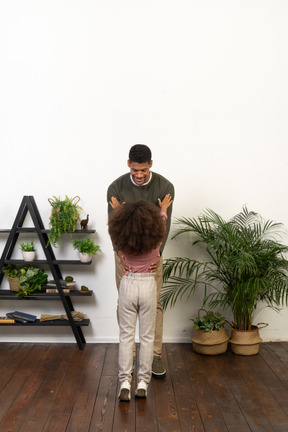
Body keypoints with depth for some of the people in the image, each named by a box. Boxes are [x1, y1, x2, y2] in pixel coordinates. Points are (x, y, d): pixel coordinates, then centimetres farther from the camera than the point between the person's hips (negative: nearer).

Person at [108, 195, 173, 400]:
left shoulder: (122, 238, -8)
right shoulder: (156, 238, -10)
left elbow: (118, 224, 17)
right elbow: (161, 221, 14)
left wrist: (117, 210, 36)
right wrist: (164, 210, 34)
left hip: (128, 285, 1)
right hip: (148, 285, 0)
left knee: (126, 335, 7)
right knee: (147, 336, 9)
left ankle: (125, 382, 5)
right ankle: (143, 383, 12)